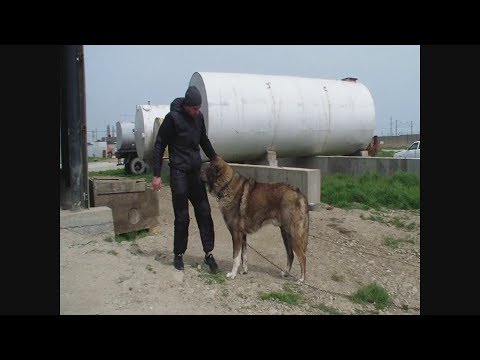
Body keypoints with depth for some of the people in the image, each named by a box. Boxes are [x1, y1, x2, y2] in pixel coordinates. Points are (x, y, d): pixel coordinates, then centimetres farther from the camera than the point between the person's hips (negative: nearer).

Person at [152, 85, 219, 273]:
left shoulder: (199, 117, 4)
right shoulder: (172, 117, -13)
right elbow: (159, 145, -9)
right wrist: (156, 175, -12)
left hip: (197, 171, 5)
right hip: (179, 172, -5)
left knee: (204, 213, 3)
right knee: (182, 216, 1)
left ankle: (209, 253, 12)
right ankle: (178, 254, 18)